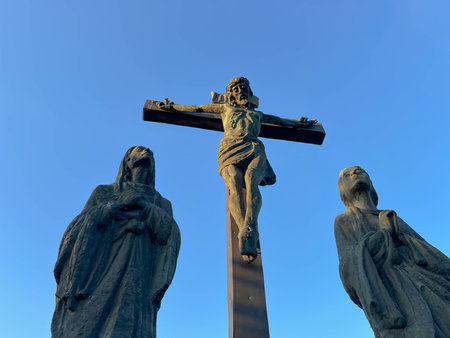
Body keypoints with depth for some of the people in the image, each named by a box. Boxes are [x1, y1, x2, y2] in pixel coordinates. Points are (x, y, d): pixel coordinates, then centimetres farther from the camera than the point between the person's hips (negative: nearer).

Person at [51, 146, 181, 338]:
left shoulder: (162, 204, 25)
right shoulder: (104, 193, 24)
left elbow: (170, 236, 4)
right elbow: (80, 229, 10)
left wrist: (141, 203, -4)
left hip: (137, 276, 0)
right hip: (98, 273, 0)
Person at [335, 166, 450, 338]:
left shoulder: (394, 219, 31)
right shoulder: (343, 221, 16)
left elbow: (427, 251, 17)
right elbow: (351, 265, 0)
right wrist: (384, 233, 1)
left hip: (422, 282, 5)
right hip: (389, 288, -5)